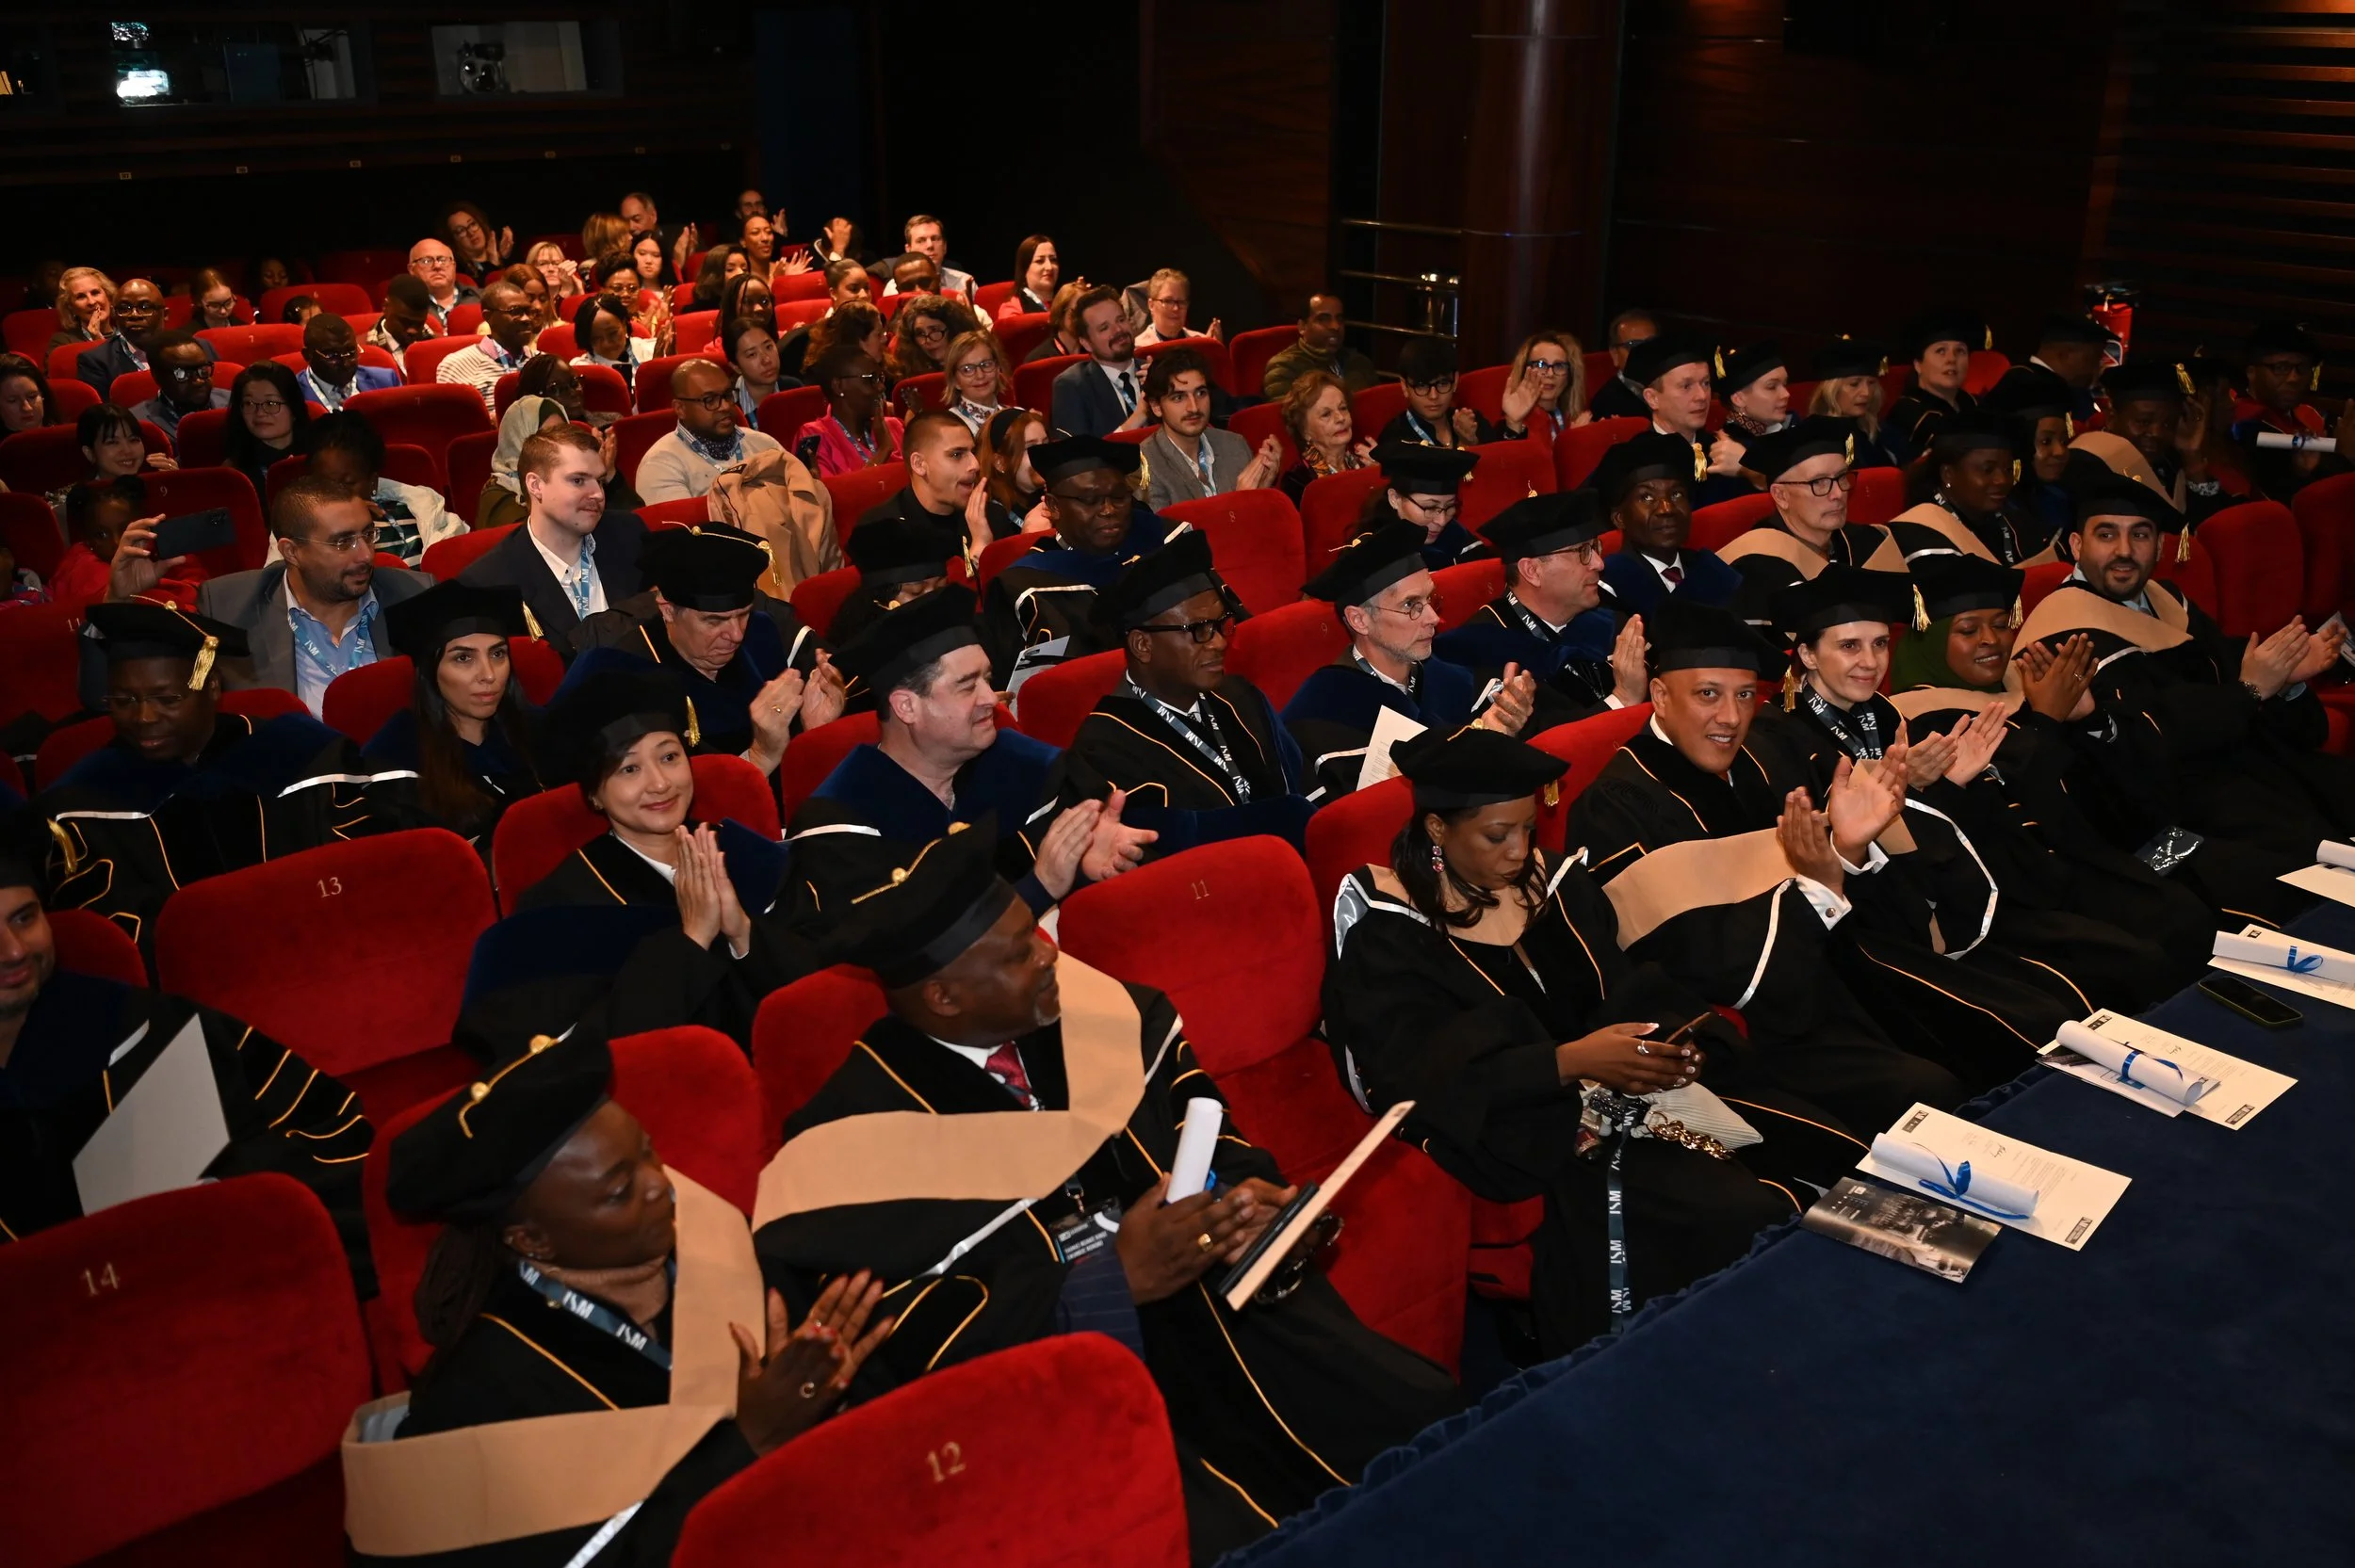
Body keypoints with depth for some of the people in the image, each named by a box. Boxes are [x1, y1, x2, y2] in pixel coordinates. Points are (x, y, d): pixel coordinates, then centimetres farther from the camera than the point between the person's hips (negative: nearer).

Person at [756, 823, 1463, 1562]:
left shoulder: (1090, 1010, 4)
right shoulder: (855, 1142, -11)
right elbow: (907, 1345, -16)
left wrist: (1242, 1196, -9)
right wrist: (1111, 1280, -23)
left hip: (1215, 1304, 5)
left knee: (1427, 1423, -13)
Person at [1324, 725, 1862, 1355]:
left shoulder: (1554, 883, 10)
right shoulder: (1389, 936, -8)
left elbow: (1630, 993, 11)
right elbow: (1428, 1080, -16)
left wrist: (1674, 1042, -11)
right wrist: (1570, 1062, -24)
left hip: (1622, 1087, 7)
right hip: (1531, 1129, -6)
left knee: (1837, 1168, -12)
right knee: (1738, 1218, -27)